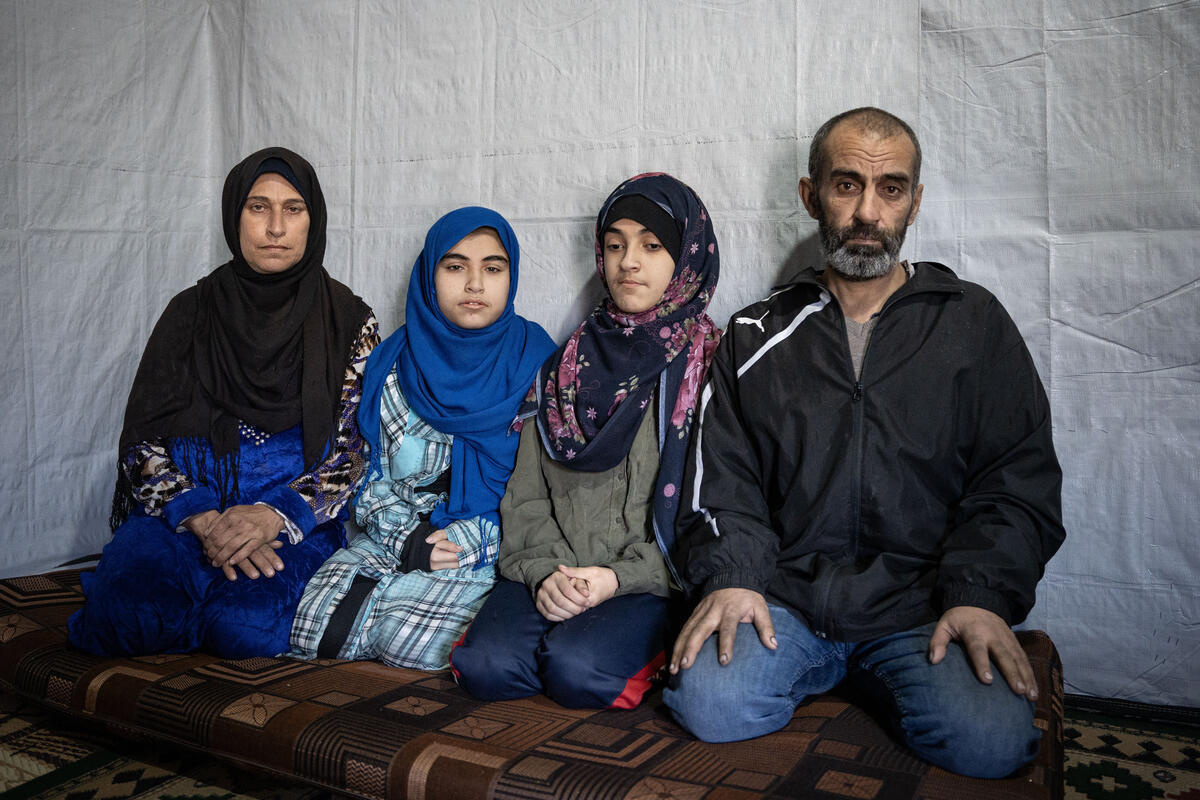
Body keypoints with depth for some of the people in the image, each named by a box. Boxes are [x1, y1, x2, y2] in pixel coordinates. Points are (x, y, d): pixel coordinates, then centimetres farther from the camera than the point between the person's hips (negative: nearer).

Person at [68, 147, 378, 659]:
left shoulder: (349, 321, 4)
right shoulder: (191, 313, 8)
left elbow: (357, 449, -1)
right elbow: (143, 442, 3)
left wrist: (274, 516, -18)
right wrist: (205, 522, -15)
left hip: (297, 516, -2)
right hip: (188, 507, 2)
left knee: (248, 629, -31)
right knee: (119, 616, -26)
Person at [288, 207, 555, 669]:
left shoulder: (536, 362, -2)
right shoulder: (394, 361, 6)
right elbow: (370, 473, 8)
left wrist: (470, 541, -14)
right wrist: (407, 540, -10)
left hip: (490, 546, -2)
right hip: (395, 534, 3)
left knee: (411, 640, -27)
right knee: (311, 628, -20)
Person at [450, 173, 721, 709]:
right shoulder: (568, 364, 16)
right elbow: (526, 493, 11)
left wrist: (623, 576, -15)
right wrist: (546, 569, -8)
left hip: (657, 580, -3)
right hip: (555, 573, 3)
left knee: (576, 667, -29)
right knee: (483, 663, -23)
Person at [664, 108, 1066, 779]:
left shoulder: (974, 323, 9)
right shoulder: (757, 338, 11)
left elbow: (1019, 482, 4)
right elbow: (722, 480, 8)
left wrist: (982, 595, -11)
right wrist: (732, 574, -10)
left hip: (922, 608, 0)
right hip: (784, 597, 1)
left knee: (990, 742, -25)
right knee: (709, 705, -25)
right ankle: (824, 671, 4)